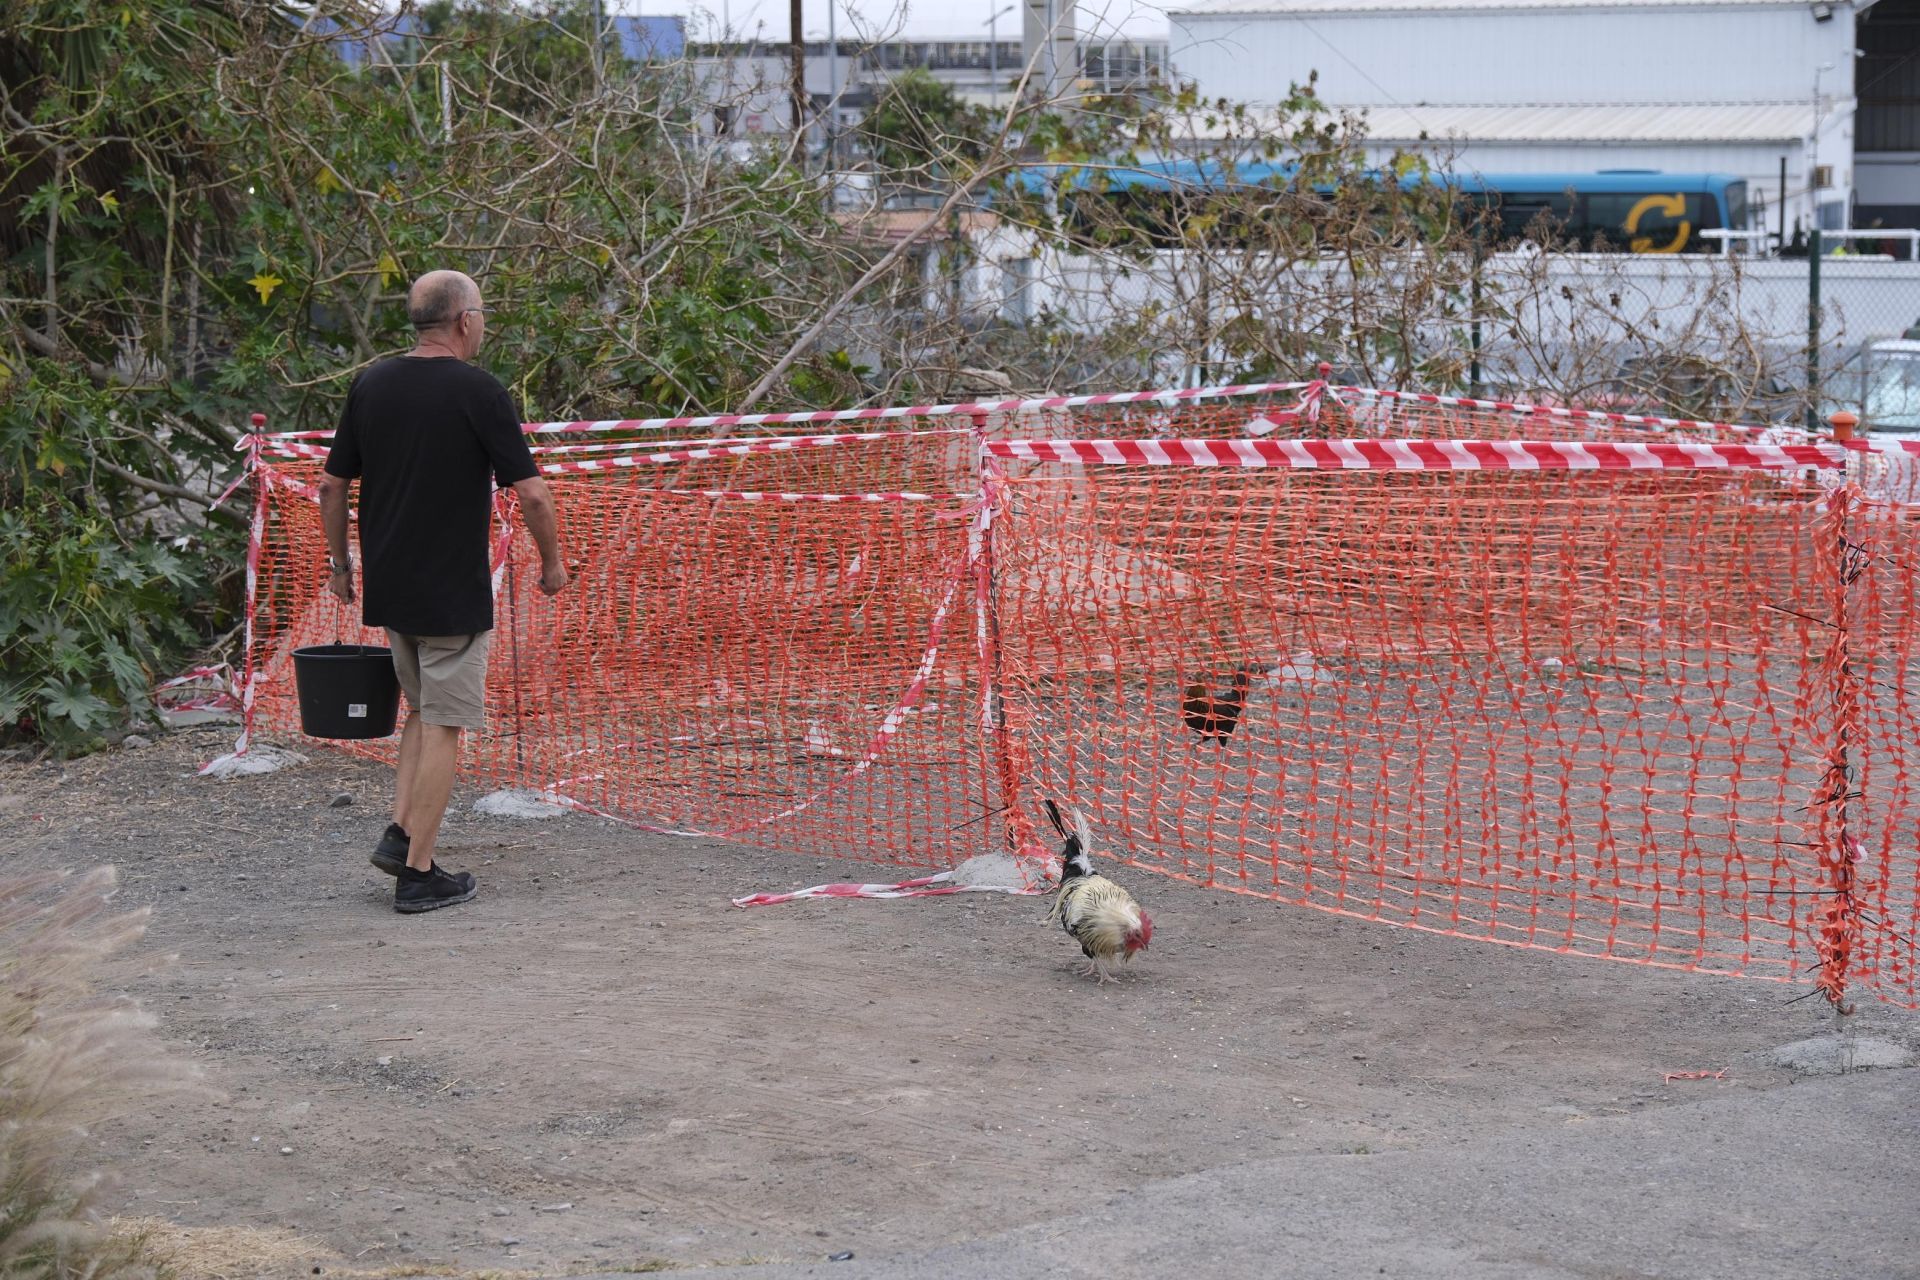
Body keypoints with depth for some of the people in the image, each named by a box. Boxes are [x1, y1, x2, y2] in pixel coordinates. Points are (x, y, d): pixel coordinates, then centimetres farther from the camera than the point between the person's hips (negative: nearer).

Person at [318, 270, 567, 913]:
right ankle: (419, 872, 3)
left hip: (386, 588, 6)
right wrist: (552, 561, 1)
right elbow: (531, 492, -14)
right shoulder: (479, 391, -12)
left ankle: (400, 833, 10)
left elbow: (332, 485, 8)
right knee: (443, 724, 1)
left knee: (424, 708, 22)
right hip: (453, 592, -6)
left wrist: (339, 564, 19)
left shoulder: (371, 384, 4)